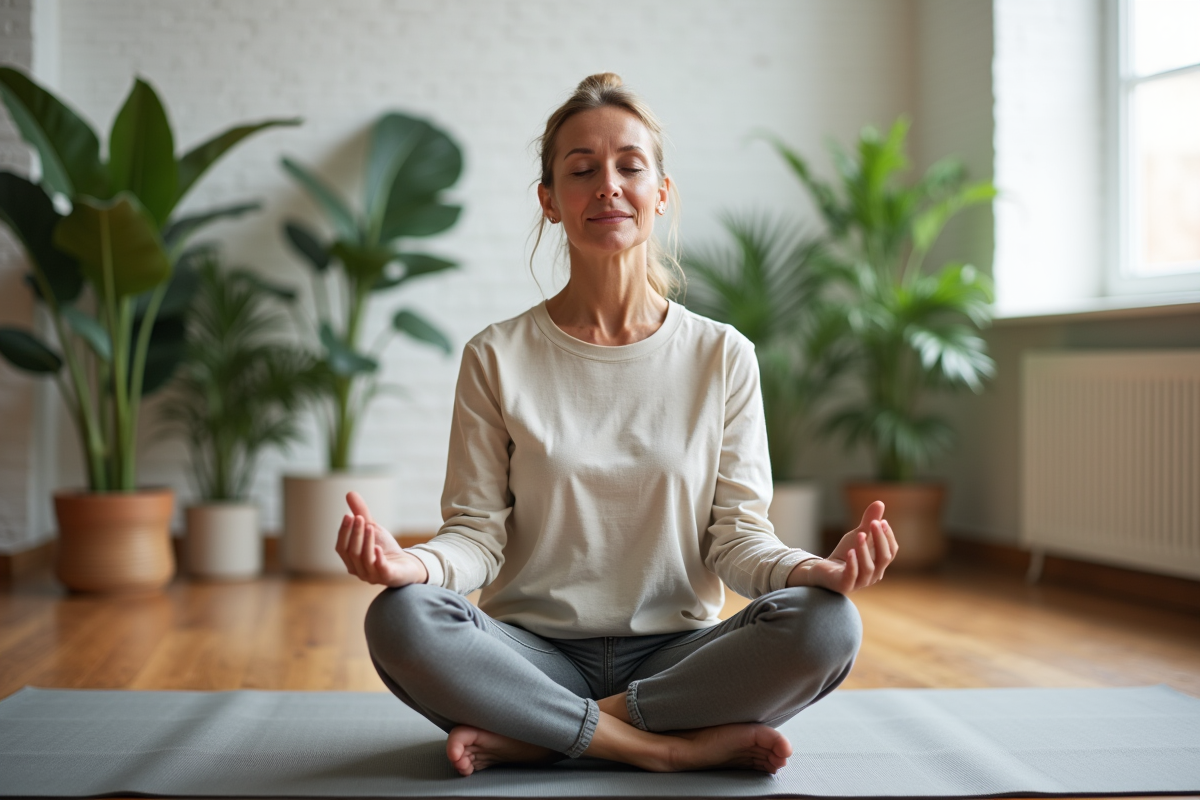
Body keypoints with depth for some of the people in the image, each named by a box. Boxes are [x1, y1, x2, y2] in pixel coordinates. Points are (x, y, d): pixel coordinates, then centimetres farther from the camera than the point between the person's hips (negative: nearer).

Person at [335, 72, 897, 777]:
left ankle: (530, 738, -19)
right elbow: (479, 531, -1)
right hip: (537, 655, -1)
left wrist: (812, 569, -21)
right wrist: (414, 563, -24)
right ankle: (687, 745, -22)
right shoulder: (497, 360, 3)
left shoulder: (723, 357, 5)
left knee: (826, 623, -28)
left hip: (676, 653, 1)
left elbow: (736, 532, 2)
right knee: (400, 619, -31)